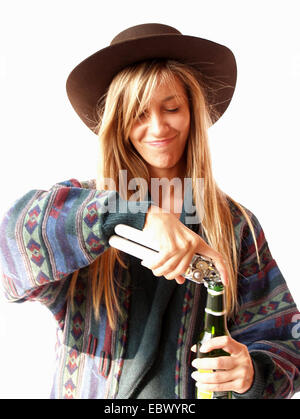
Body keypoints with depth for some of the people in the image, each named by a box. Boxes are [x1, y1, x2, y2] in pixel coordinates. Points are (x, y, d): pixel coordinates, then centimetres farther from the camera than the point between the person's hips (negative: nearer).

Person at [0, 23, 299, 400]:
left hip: (197, 391, 1)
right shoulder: (82, 201, -9)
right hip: (93, 392, 0)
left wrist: (253, 372, -26)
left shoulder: (236, 226, -6)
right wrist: (139, 217, -38)